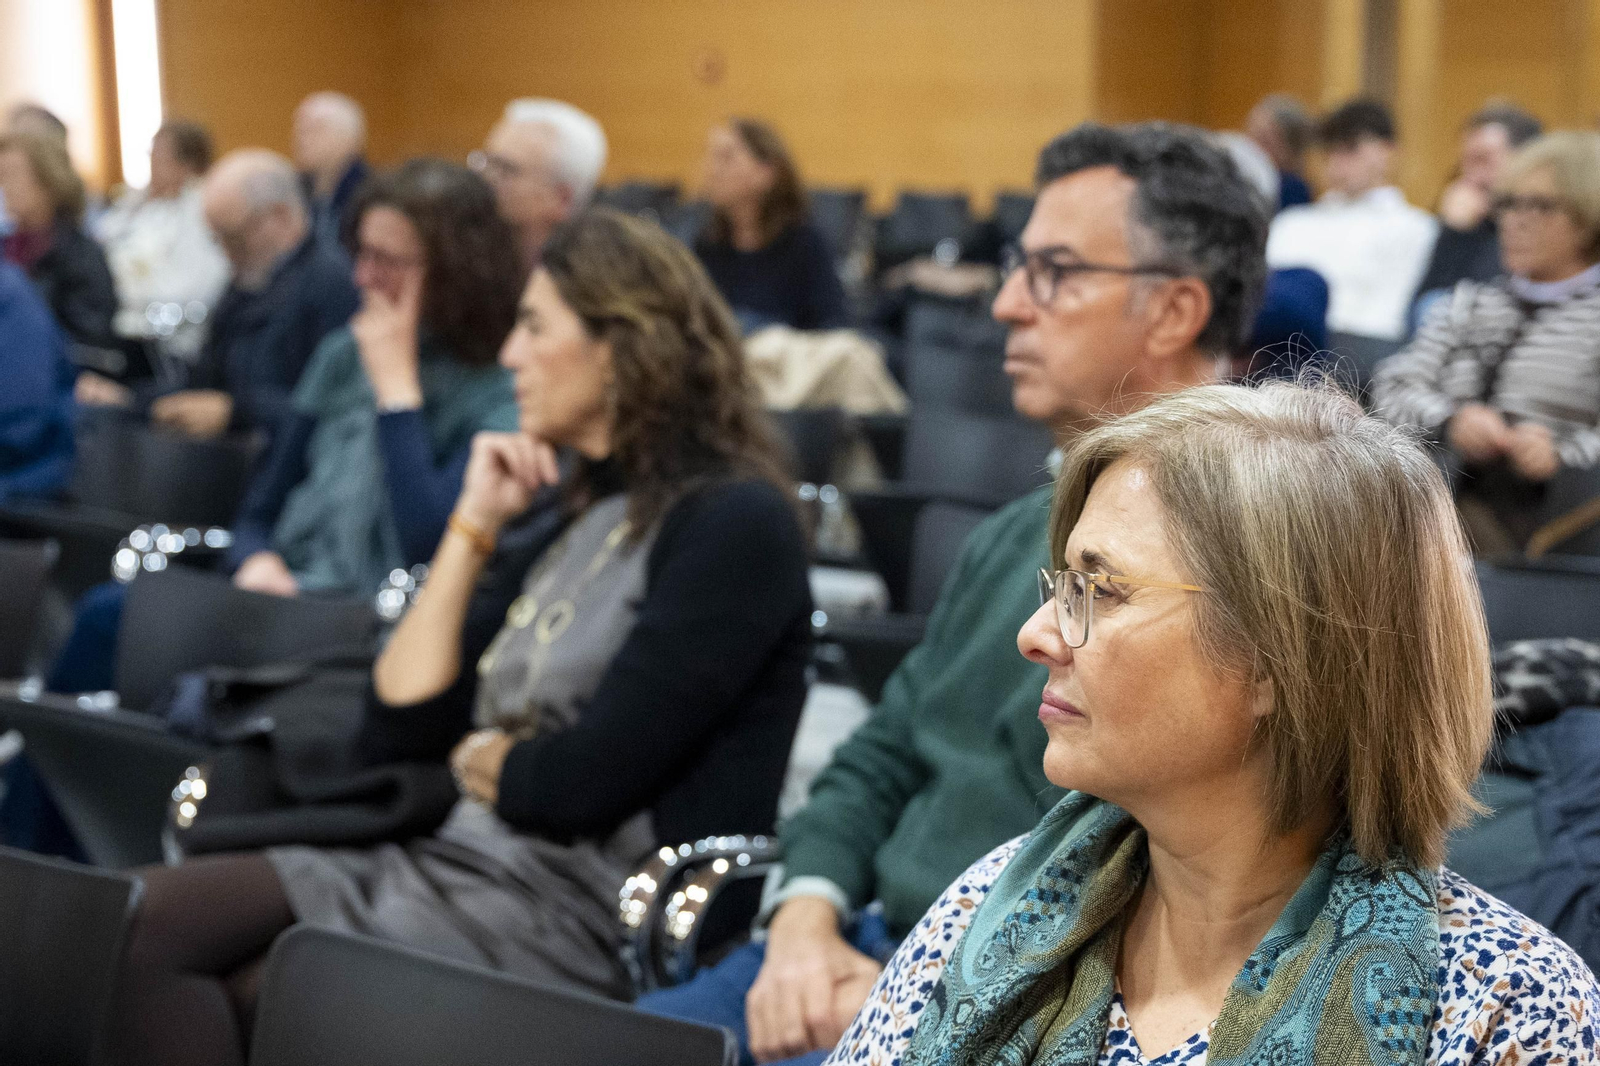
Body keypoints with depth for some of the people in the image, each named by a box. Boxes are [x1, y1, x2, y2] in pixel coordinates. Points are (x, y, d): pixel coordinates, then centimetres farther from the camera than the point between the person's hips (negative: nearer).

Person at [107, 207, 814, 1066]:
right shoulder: (578, 518, 17)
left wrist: (479, 761, 3)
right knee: (144, 918, -11)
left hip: (578, 909, -8)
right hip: (461, 859, 8)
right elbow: (398, 726, 12)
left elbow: (583, 783, -18)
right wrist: (474, 527, 8)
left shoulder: (735, 523, -10)